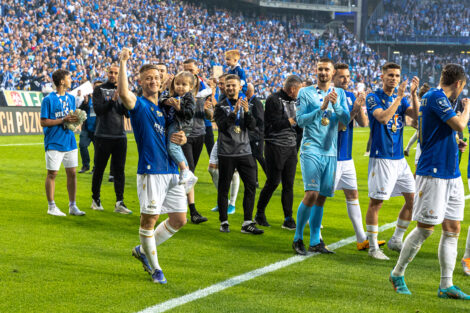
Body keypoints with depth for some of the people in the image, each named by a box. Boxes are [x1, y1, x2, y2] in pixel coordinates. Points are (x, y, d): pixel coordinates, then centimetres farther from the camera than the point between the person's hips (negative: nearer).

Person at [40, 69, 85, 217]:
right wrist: (63, 120, -18)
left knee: (72, 172, 6)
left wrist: (75, 119, -3)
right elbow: (44, 122, -11)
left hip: (70, 141, 6)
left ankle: (72, 206, 15)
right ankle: (51, 206, 10)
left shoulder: (70, 98, 12)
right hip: (54, 142, -6)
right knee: (52, 173, 1)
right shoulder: (48, 99, -9)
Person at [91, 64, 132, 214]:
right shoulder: (99, 90, 3)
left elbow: (128, 113, 5)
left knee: (119, 170, 0)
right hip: (103, 136, -3)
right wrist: (112, 100, -19)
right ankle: (96, 199, 17)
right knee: (99, 169, 5)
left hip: (120, 136, 3)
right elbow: (98, 110, -9)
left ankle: (119, 203, -1)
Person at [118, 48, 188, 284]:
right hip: (151, 171, -7)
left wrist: (181, 138, 4)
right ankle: (154, 268, 13)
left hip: (171, 171, 7)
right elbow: (123, 92, -26)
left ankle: (143, 250, 26)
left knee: (179, 219, 9)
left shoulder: (164, 108, 17)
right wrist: (123, 63, -27)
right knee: (149, 219, -1)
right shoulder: (139, 105, -4)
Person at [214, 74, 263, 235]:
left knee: (251, 185, -3)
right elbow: (222, 126, -14)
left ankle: (247, 223, 1)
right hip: (226, 153, -3)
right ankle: (224, 222, 13)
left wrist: (247, 112, -17)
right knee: (223, 188, 2)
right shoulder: (221, 106, 1)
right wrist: (234, 112, -26)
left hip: (244, 152, 3)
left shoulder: (245, 104, 11)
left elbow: (252, 126, 0)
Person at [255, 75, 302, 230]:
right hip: (276, 146, -7)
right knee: (273, 182, -2)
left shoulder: (294, 101, 14)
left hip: (291, 147, 7)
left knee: (289, 184, 4)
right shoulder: (273, 100, -10)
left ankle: (288, 219, 7)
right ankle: (259, 214, 13)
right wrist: (294, 120, -13)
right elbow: (275, 124, -18)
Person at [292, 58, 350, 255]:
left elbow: (346, 120, 3)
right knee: (312, 194, -15)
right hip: (311, 149, -4)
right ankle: (298, 238, -2)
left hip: (330, 151, 4)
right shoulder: (306, 93, 2)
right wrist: (321, 107, -16)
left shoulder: (340, 94, 12)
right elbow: (301, 120, -6)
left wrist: (335, 104, -13)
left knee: (321, 197, 5)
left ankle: (315, 242, 12)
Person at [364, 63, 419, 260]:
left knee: (413, 198, 6)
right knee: (376, 202, -4)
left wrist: (413, 94, -14)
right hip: (381, 158, -7)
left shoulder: (401, 99, 13)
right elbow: (383, 117, -22)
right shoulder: (373, 98, -5)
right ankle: (373, 247, 5)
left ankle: (396, 240, 19)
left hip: (399, 158, 7)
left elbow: (416, 115, -3)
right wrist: (399, 97, -22)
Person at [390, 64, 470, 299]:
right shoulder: (435, 97, -13)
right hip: (433, 172, -10)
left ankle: (446, 286, 7)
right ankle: (397, 274, 13)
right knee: (425, 228, -3)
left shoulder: (437, 97, 17)